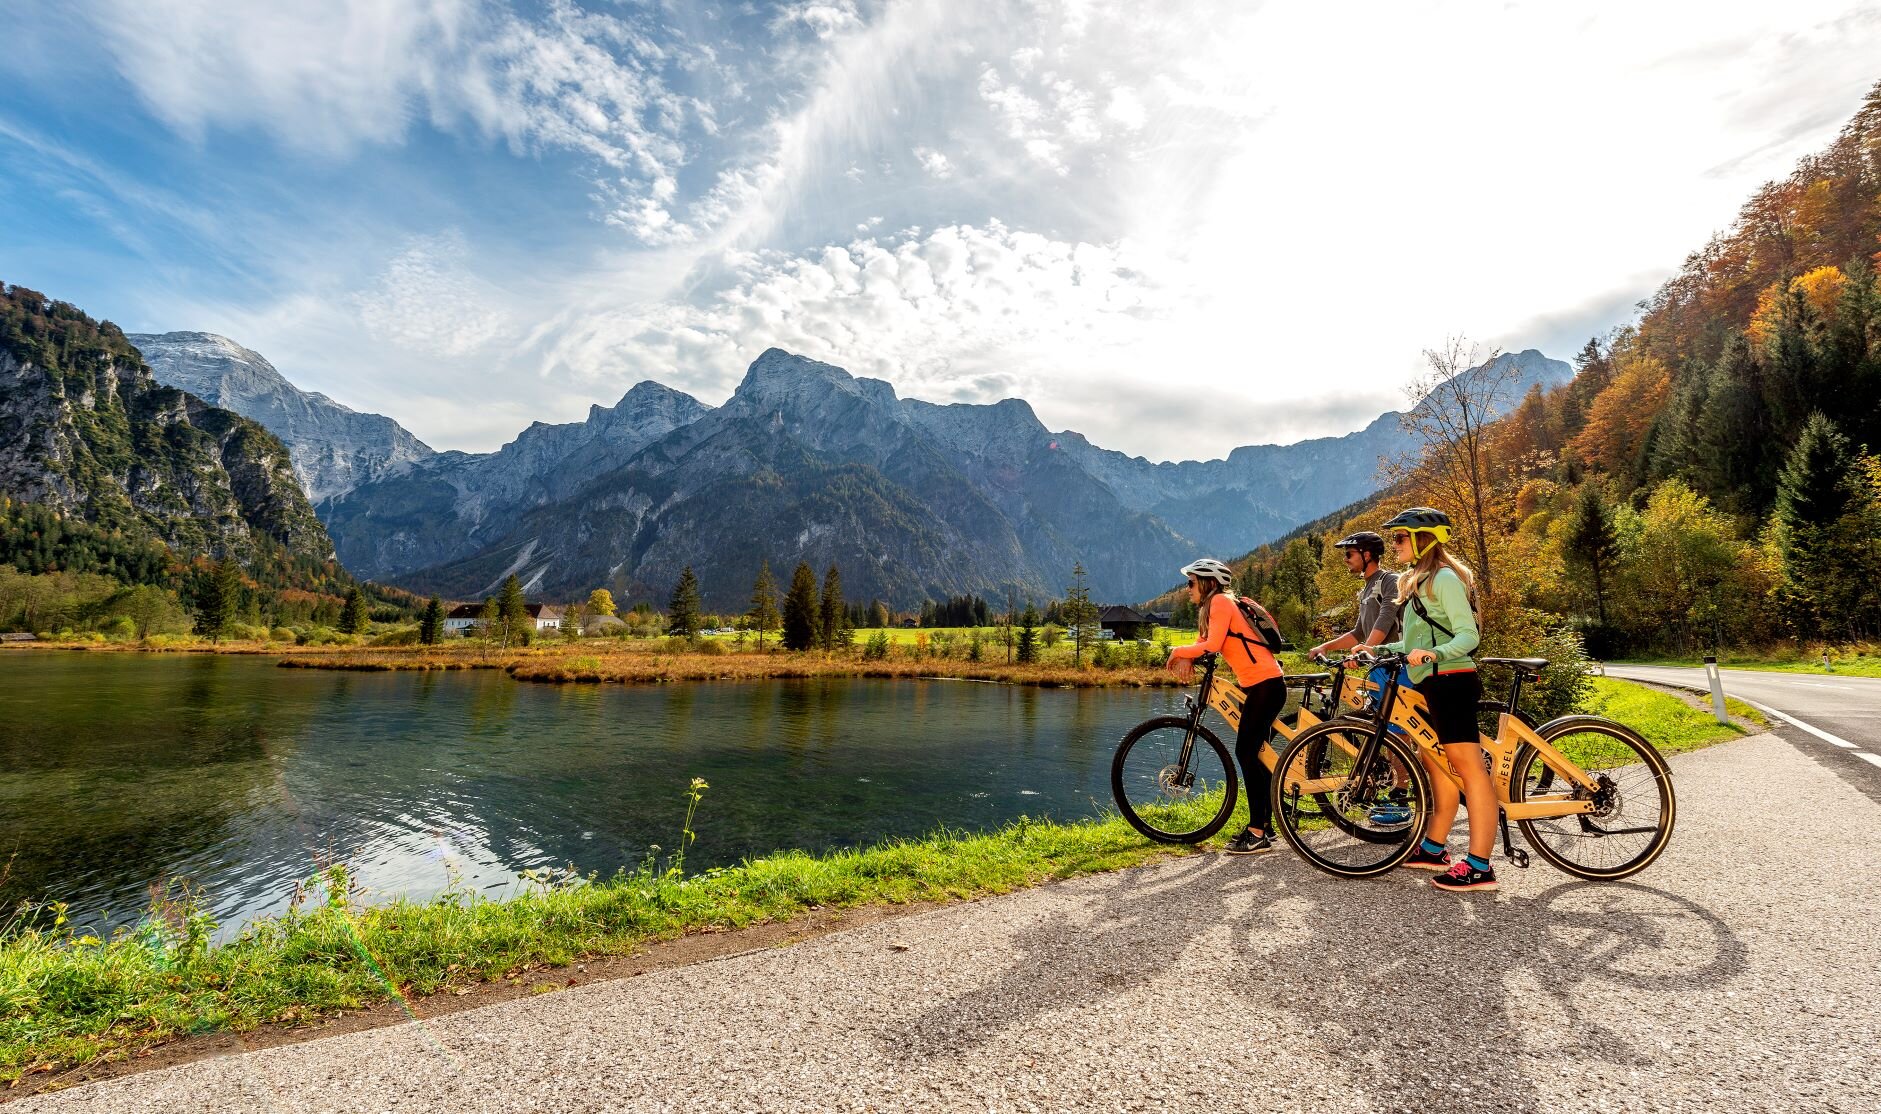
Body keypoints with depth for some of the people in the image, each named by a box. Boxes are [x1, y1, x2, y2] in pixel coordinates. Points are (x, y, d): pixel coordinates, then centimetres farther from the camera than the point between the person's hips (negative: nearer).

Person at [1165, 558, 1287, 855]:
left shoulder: (1220, 602, -13)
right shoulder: (1212, 606, 18)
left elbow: (1212, 645, -24)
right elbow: (1203, 640, 13)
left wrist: (1179, 651, -11)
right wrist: (1186, 658, -6)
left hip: (1265, 685, -10)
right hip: (1260, 685, 10)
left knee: (1246, 754, -9)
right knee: (1256, 754, 14)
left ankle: (1257, 836, -5)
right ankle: (1263, 824, 24)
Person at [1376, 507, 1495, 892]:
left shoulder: (1444, 578, -10)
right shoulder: (1415, 581, 19)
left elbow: (1468, 635, -18)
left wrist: (1434, 653, -34)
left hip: (1450, 680, -10)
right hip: (1430, 684, 10)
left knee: (1468, 766, -9)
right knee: (1432, 762, 14)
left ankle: (1479, 867, -8)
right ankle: (1433, 850, 23)